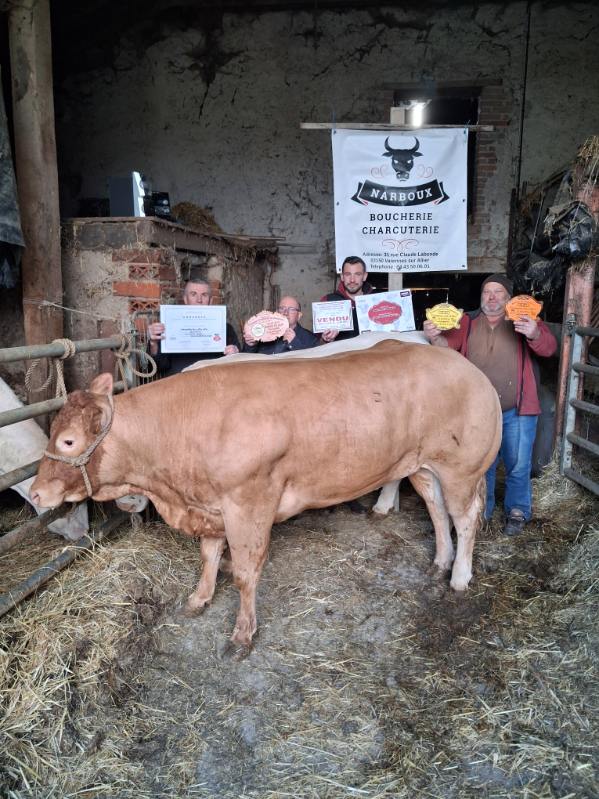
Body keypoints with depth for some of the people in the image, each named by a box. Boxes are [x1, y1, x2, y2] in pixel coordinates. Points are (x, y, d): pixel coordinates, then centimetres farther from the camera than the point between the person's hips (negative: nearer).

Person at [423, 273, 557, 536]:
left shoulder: (526, 320, -1)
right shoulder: (468, 322, 5)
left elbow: (549, 347, -13)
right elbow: (448, 343, -7)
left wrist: (534, 334, -36)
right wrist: (434, 337, -31)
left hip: (517, 410, -2)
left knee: (517, 465, 6)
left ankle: (517, 512, 27)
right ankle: (481, 509, 34)